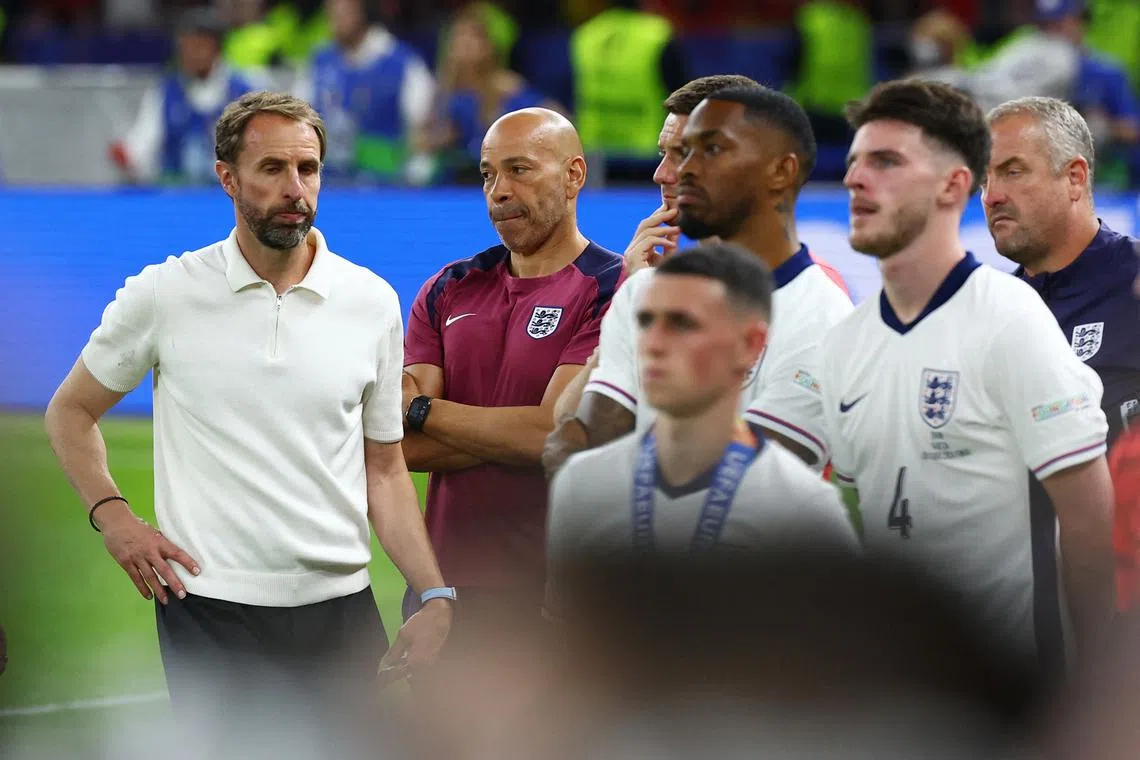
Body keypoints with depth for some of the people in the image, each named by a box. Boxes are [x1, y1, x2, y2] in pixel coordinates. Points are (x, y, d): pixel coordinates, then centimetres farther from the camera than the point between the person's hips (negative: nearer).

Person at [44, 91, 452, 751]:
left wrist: (435, 595, -1)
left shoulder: (373, 302, 5)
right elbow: (71, 411, 12)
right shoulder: (164, 295, -1)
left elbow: (383, 469, 10)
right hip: (208, 608, -2)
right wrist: (112, 515, -3)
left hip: (339, 604, 2)